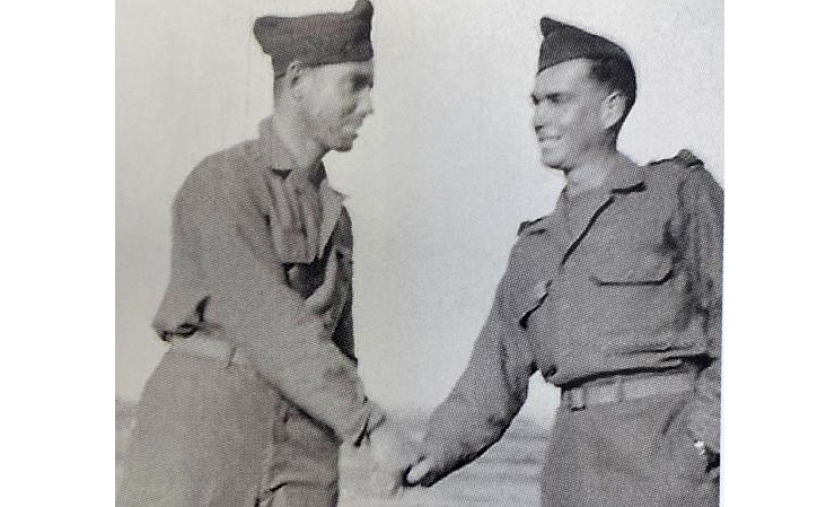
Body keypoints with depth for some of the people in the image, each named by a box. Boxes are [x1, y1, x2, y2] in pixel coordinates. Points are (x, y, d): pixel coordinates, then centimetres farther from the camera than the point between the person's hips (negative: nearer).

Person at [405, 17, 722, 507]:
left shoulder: (682, 193, 5)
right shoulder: (536, 250, 20)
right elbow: (496, 377, 18)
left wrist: (704, 437, -12)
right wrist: (434, 455, 3)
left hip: (667, 448, -5)